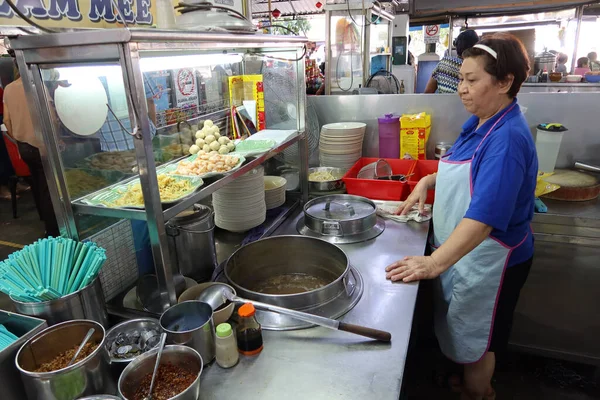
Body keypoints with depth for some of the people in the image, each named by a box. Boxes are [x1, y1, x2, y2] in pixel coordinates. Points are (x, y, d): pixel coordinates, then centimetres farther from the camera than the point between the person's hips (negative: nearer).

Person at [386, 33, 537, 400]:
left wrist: (435, 262, -41)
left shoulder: (508, 138, -27)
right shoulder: (480, 122, 1)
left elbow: (485, 215, -35)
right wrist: (429, 181, 2)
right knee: (464, 333, 27)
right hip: (461, 249, 9)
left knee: (477, 341, 14)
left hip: (488, 260, -9)